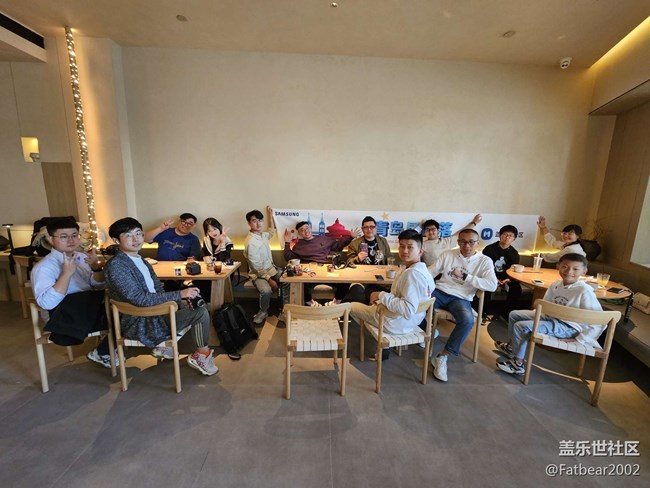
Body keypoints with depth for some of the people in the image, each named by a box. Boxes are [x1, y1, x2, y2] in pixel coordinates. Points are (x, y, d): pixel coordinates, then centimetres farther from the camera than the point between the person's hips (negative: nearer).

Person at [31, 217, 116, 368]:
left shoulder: (83, 257, 10)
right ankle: (102, 353, -1)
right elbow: (47, 303, -21)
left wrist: (96, 268, -8)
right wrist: (67, 273, -25)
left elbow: (98, 287, 11)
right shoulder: (44, 267, -9)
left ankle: (103, 352, -2)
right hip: (67, 321, -6)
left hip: (90, 310, 6)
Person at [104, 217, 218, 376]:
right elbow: (139, 298, -27)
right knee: (200, 312, -16)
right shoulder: (115, 266, -18)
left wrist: (184, 297, -7)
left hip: (154, 310, 9)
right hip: (139, 323, -9)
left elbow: (158, 291, 10)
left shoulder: (141, 261, 8)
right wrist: (179, 294, -26)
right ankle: (202, 354, 8)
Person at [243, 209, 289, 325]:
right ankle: (263, 312, -3)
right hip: (258, 274, -7)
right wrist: (269, 279, -20)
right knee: (266, 290, -33)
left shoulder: (263, 235, 3)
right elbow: (256, 266, -21)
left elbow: (272, 231, 29)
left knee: (287, 281, -13)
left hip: (271, 269, 8)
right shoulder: (251, 242, -21)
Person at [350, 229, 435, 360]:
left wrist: (382, 295, -25)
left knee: (351, 306, 9)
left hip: (397, 323, -9)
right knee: (376, 302, 34)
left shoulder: (411, 273, -30)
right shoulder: (424, 271, -3)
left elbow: (408, 310, -36)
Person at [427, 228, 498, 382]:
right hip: (439, 292, 1)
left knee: (468, 320, -34)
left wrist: (464, 276, -16)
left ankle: (442, 357, -18)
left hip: (461, 298, -1)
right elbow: (430, 271, 5)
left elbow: (492, 285, -11)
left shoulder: (484, 261, 3)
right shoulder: (448, 255, 8)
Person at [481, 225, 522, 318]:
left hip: (506, 277, 4)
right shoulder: (489, 249, -6)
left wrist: (509, 279, -19)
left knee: (516, 288, -22)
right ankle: (487, 312, -13)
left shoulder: (514, 253, 5)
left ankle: (505, 312, -6)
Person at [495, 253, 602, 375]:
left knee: (521, 326, -22)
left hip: (568, 327, -8)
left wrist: (579, 339, -19)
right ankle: (512, 345, 28)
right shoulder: (556, 285, 0)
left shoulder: (585, 291, -21)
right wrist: (534, 314, -1)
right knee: (514, 314, 8)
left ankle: (518, 364, -6)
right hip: (551, 317, 8)